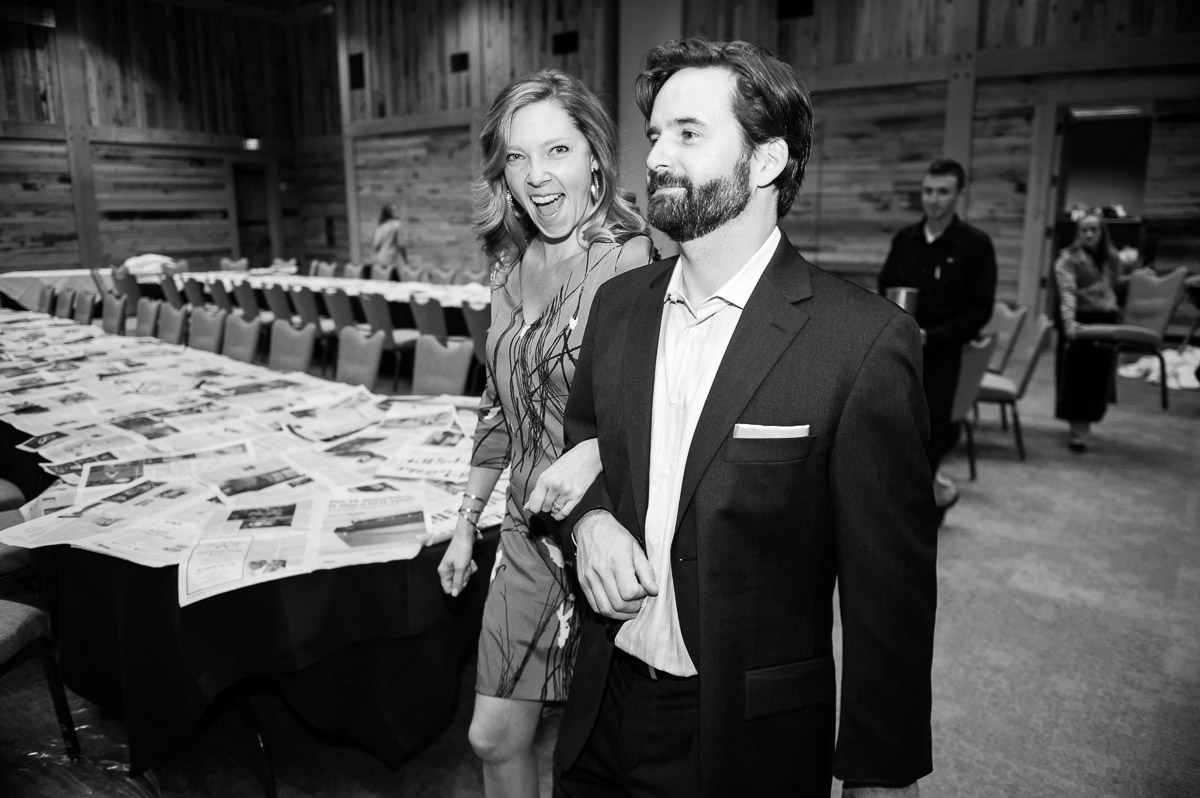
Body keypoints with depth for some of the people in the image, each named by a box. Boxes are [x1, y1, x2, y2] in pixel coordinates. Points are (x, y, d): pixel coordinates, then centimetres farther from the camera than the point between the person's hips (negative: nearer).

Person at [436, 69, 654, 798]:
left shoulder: (637, 261, -15)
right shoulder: (513, 267, 5)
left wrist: (598, 451, -32)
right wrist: (467, 521, 16)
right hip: (529, 533, 6)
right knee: (495, 737, 16)